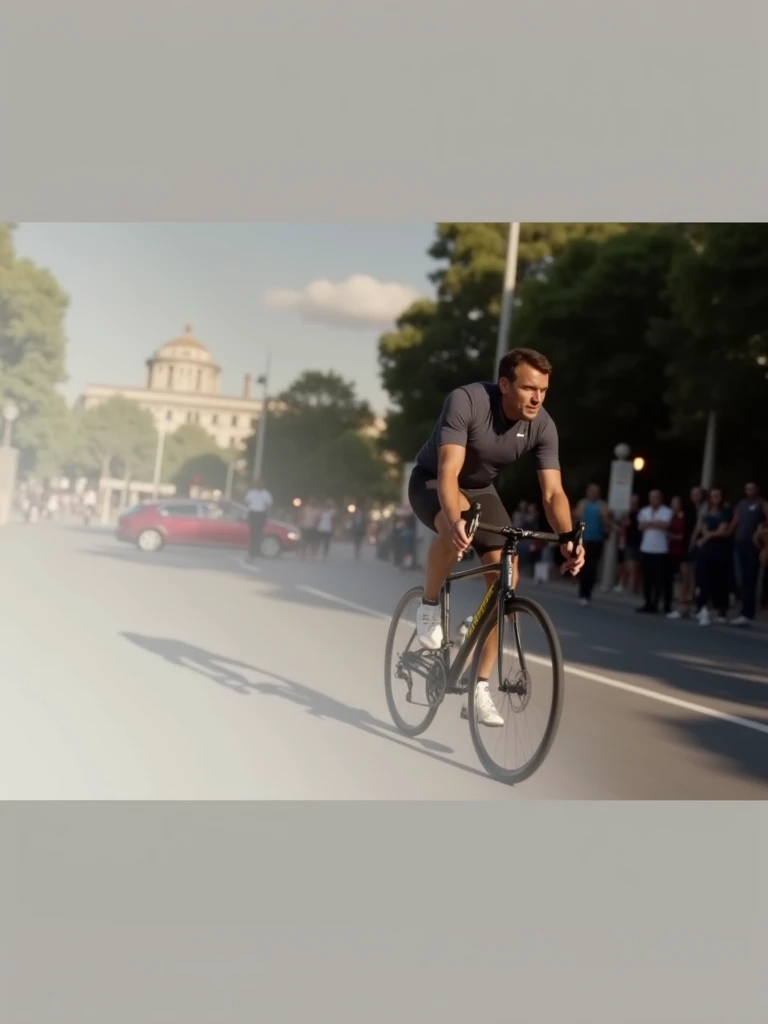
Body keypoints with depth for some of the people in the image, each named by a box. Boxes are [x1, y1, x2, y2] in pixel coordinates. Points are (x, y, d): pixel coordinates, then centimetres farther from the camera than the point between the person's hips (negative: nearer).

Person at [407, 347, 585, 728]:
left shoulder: (542, 426, -19)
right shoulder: (466, 401, -32)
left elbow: (553, 492, -21)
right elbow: (448, 471, -41)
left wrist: (567, 537, -40)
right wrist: (454, 520, -58)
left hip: (482, 489, 5)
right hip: (432, 482, -5)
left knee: (506, 579, -10)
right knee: (455, 526, -40)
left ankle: (480, 688, 0)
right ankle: (429, 607, -11)